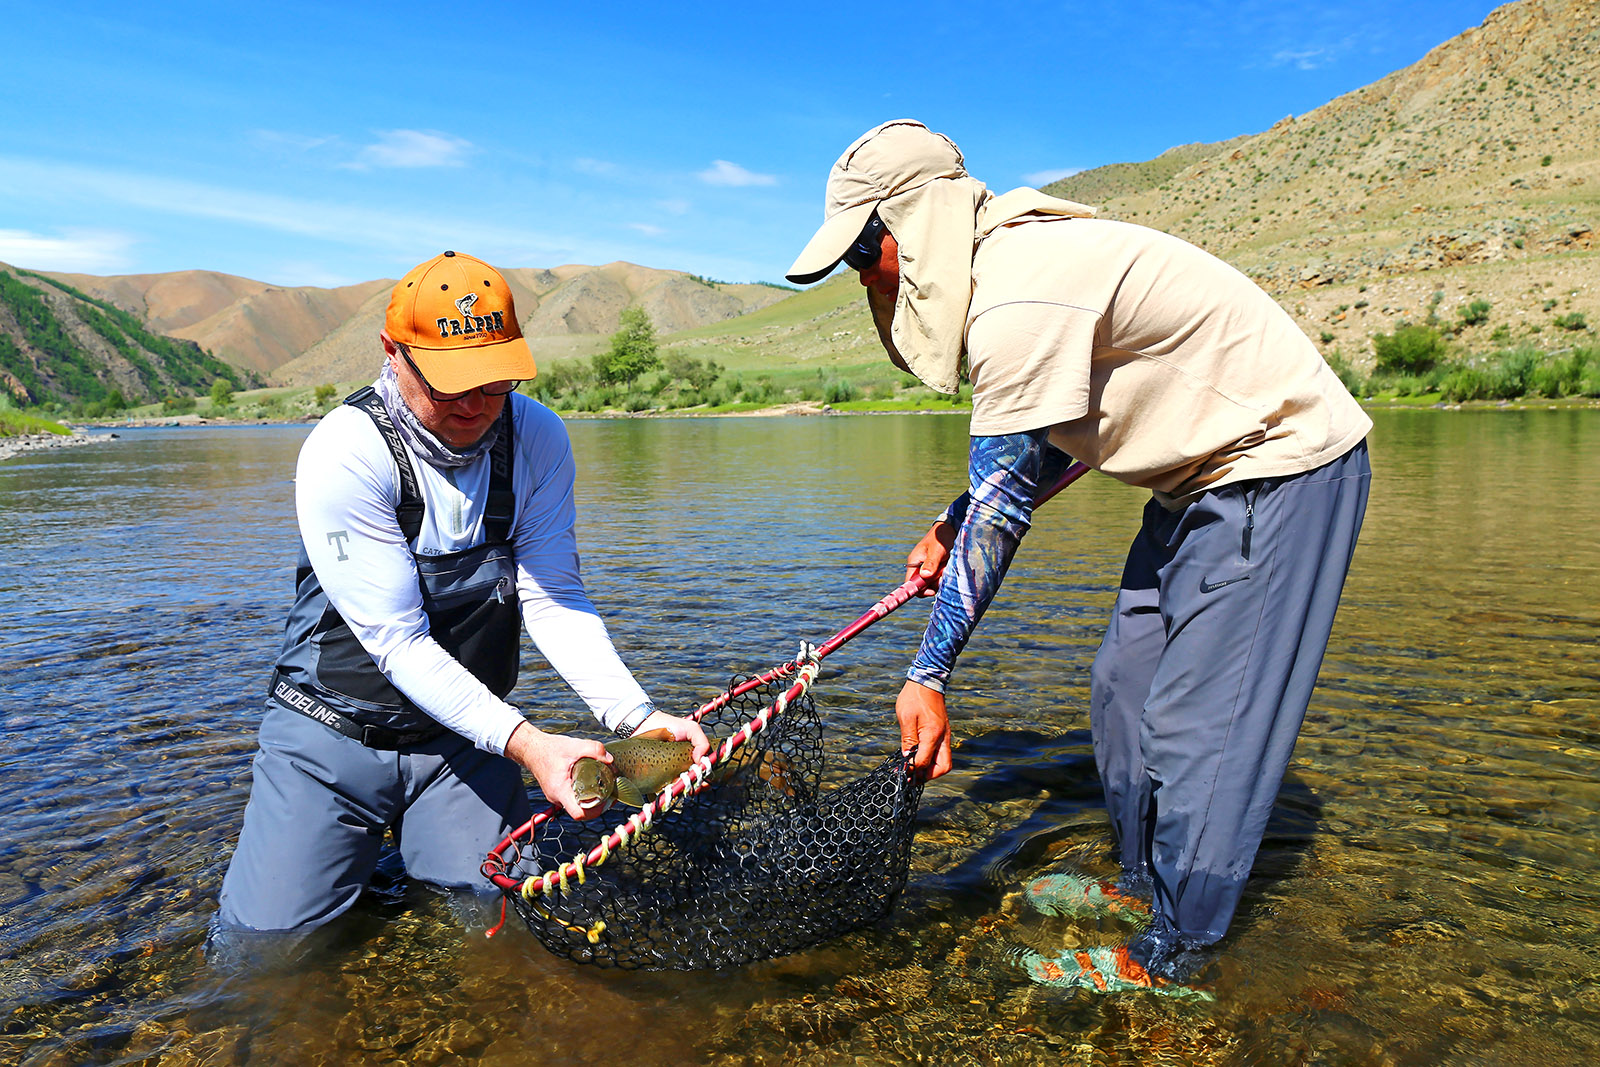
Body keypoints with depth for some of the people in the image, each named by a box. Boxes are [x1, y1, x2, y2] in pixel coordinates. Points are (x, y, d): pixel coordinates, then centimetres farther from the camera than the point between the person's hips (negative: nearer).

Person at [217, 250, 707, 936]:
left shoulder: (537, 438, -10)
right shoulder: (344, 454, -21)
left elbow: (553, 598, -14)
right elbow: (398, 641, -24)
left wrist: (635, 715, -29)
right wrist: (525, 742, -34)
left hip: (462, 738, 3)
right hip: (335, 731, -2)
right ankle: (371, 850, 23)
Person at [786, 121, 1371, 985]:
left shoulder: (1020, 298, -28)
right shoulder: (1009, 266, 5)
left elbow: (1003, 507, -26)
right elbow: (1041, 444, 15)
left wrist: (929, 673, -20)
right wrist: (954, 527, 8)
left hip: (1284, 468, -10)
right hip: (1208, 473, 10)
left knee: (1199, 719, -7)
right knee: (1125, 682, 12)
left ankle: (1169, 961, 9)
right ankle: (1140, 885, 29)